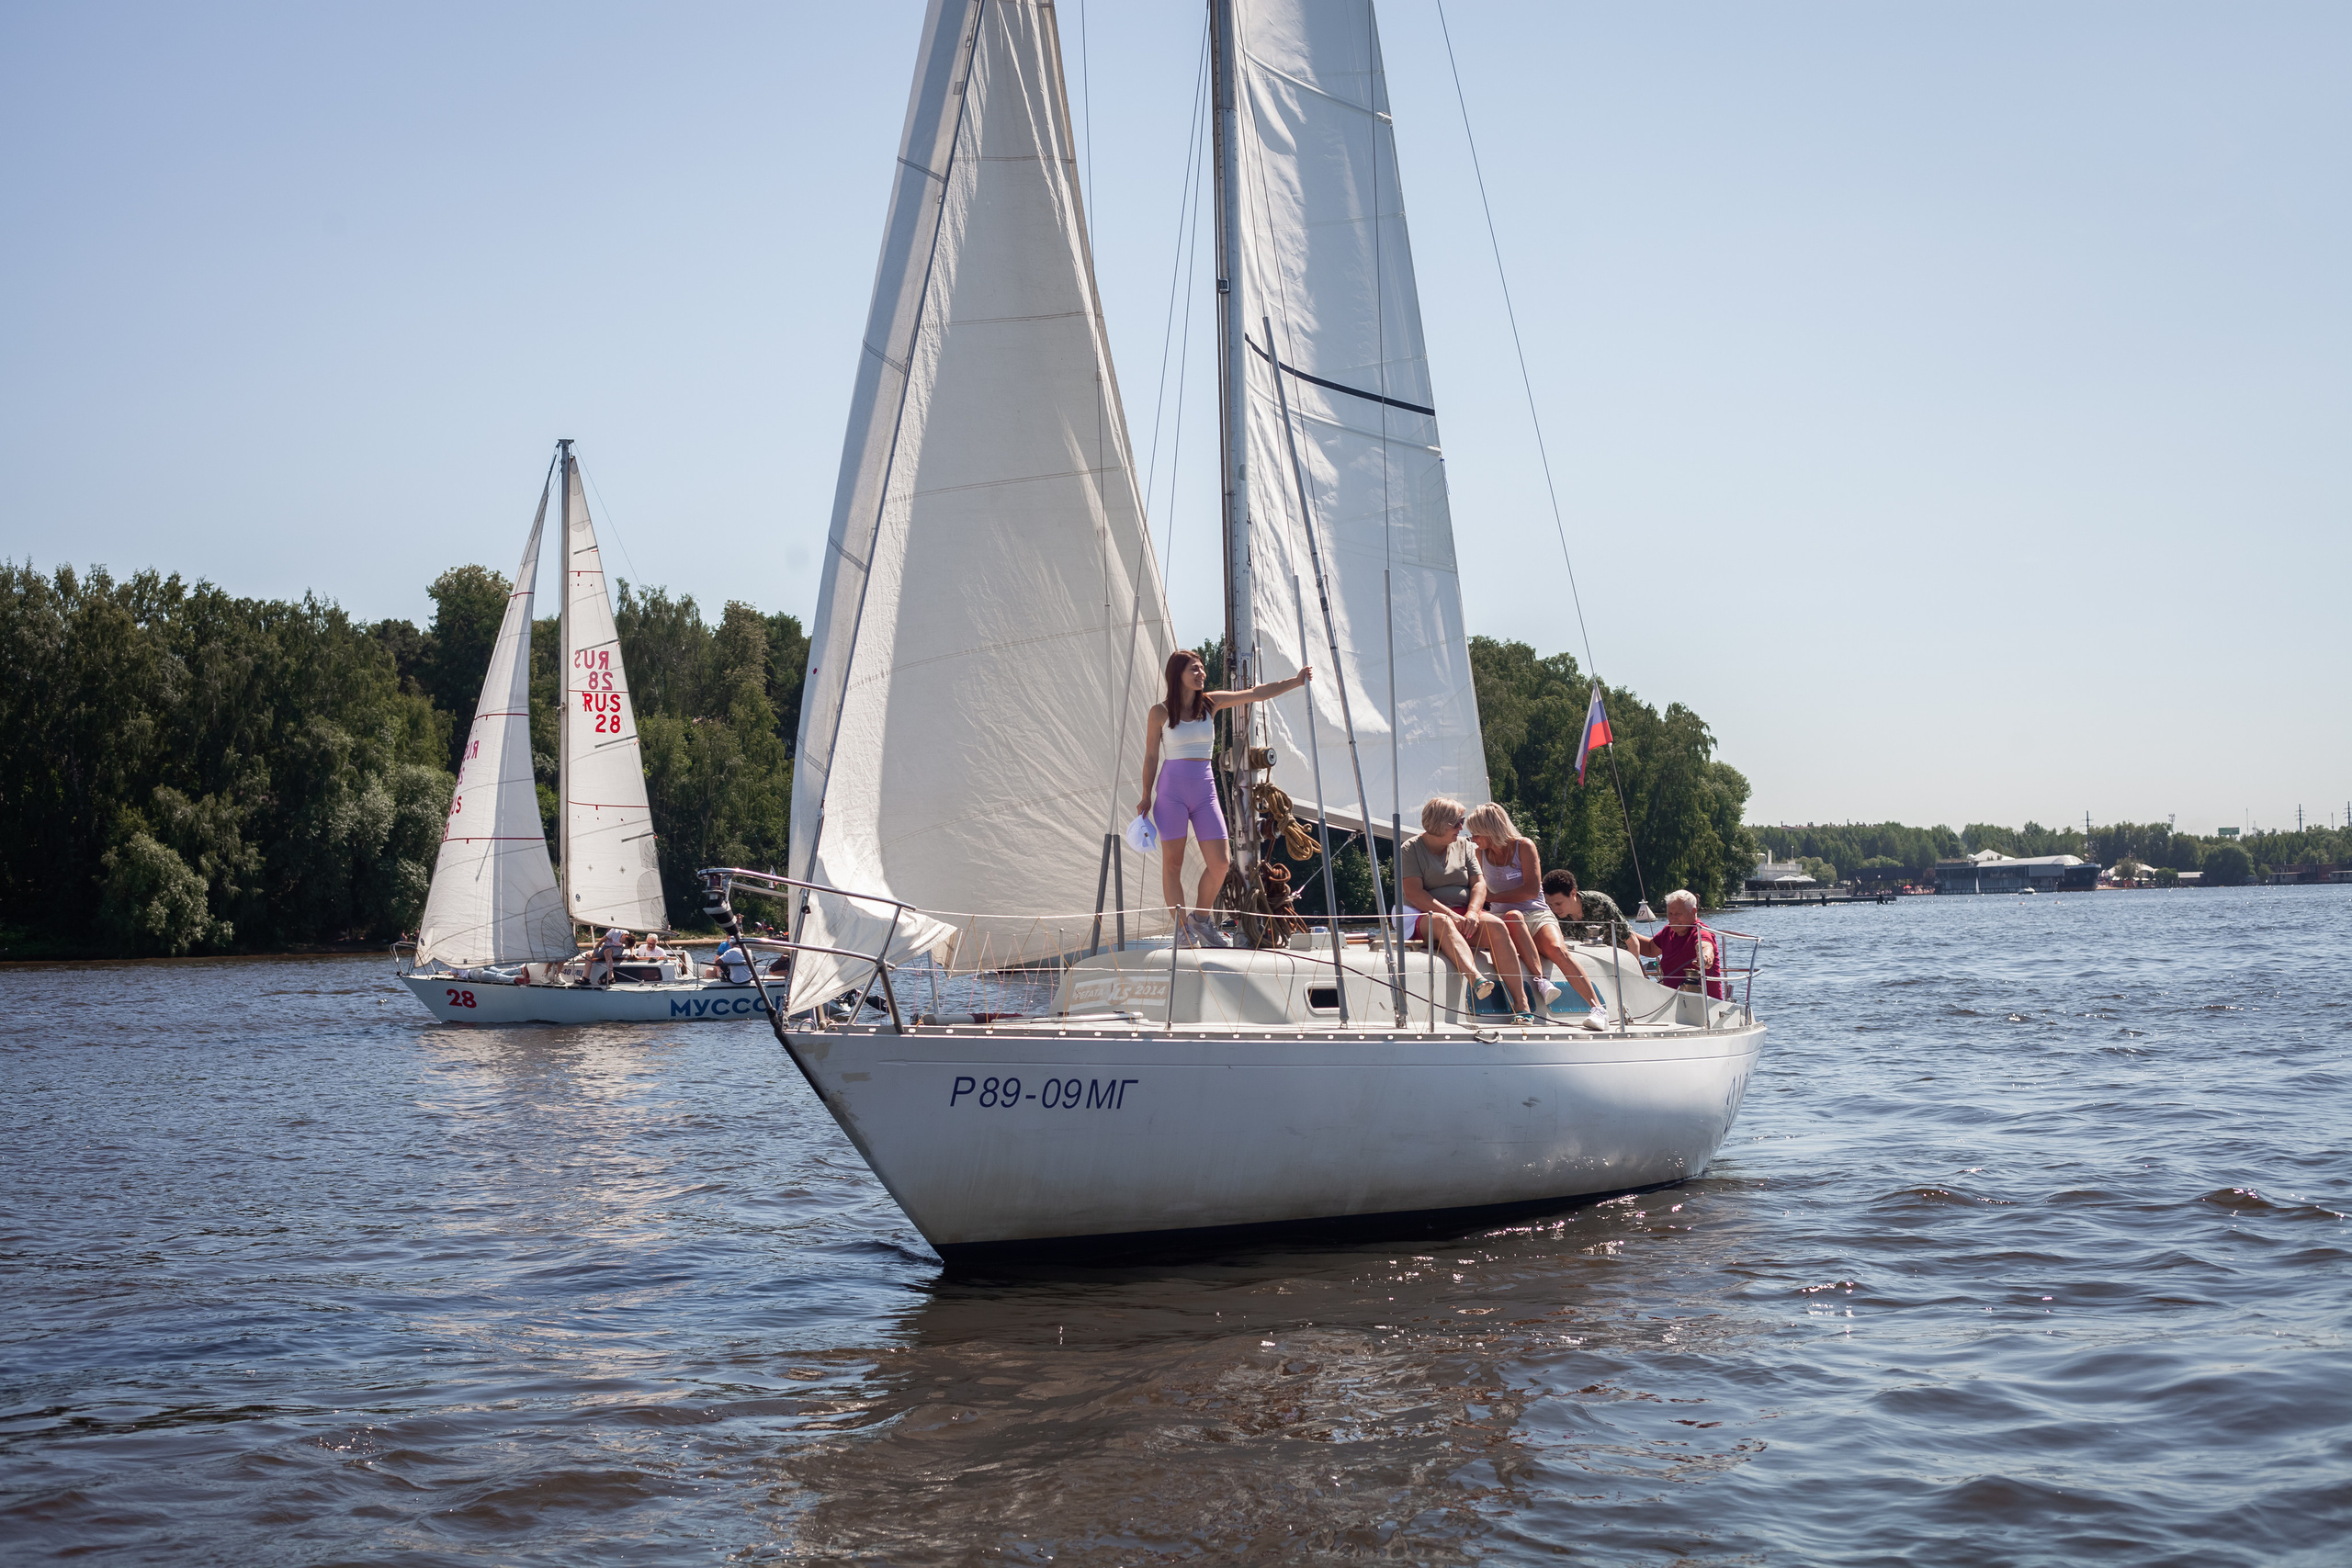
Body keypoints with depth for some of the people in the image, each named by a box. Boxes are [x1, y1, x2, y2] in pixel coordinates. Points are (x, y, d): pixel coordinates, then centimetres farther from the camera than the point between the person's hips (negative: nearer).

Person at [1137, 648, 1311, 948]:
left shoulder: (1210, 703, 6)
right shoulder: (1160, 713, -2)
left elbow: (1255, 694, 2)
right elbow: (1151, 756, 3)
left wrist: (1296, 681, -5)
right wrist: (1146, 797, 1)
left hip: (1205, 790, 3)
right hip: (1171, 788, -3)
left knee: (1219, 862, -2)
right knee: (1172, 862, -1)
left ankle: (1201, 918, 19)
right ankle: (1181, 927, 8)